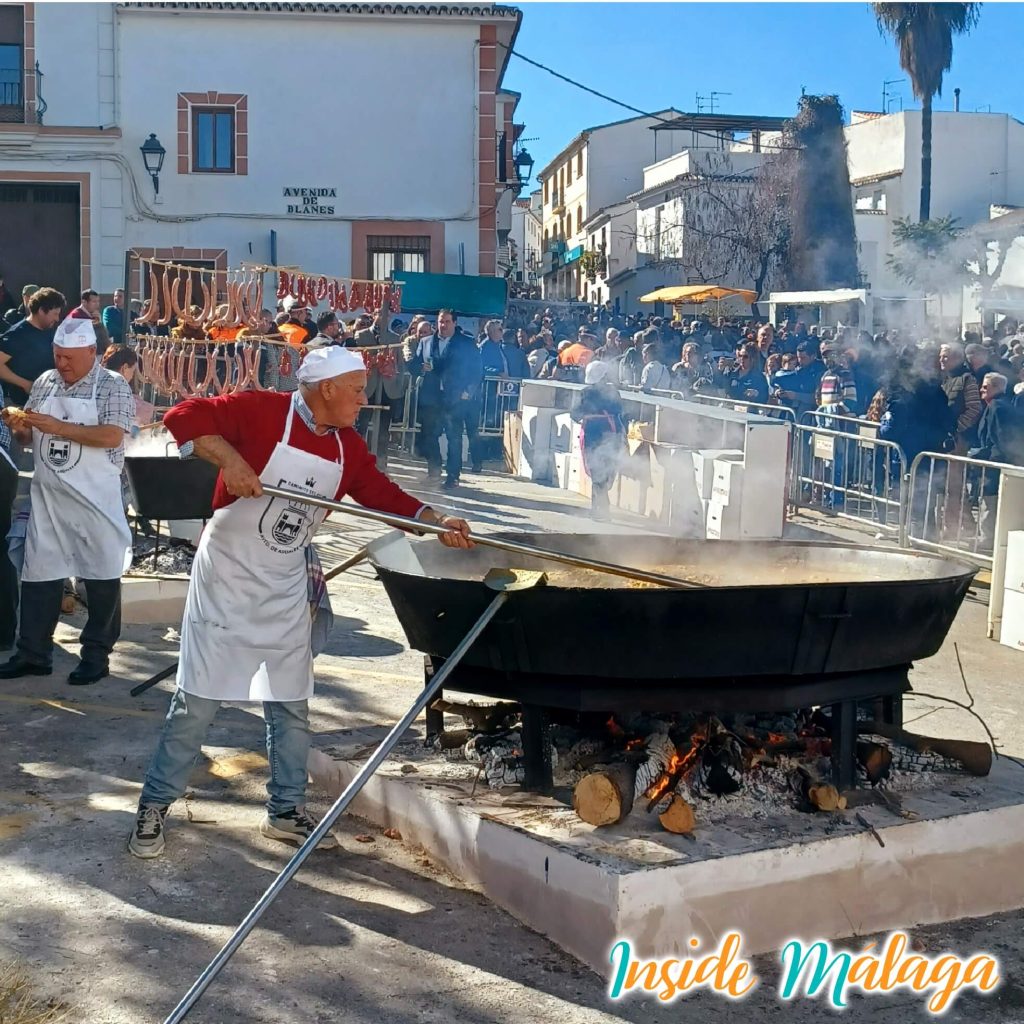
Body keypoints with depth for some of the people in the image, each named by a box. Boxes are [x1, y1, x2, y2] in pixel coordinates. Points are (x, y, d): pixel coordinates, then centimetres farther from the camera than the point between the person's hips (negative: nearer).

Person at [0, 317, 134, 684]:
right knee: (38, 572, 7)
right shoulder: (44, 383, 10)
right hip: (47, 496, 5)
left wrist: (57, 426, -23)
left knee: (101, 574, 2)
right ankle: (33, 653, 16)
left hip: (94, 499, -5)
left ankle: (97, 654, 13)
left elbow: (111, 437, -20)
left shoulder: (113, 386, -7)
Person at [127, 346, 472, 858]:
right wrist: (228, 457, -32)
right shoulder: (260, 411, -16)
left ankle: (285, 811, 27)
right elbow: (183, 416, -19)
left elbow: (383, 495, 5)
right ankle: (153, 807, 15)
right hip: (226, 582, -6)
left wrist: (437, 521, -8)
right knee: (197, 701, -1)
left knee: (291, 705, 12)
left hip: (285, 590, 6)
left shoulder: (348, 446, 3)